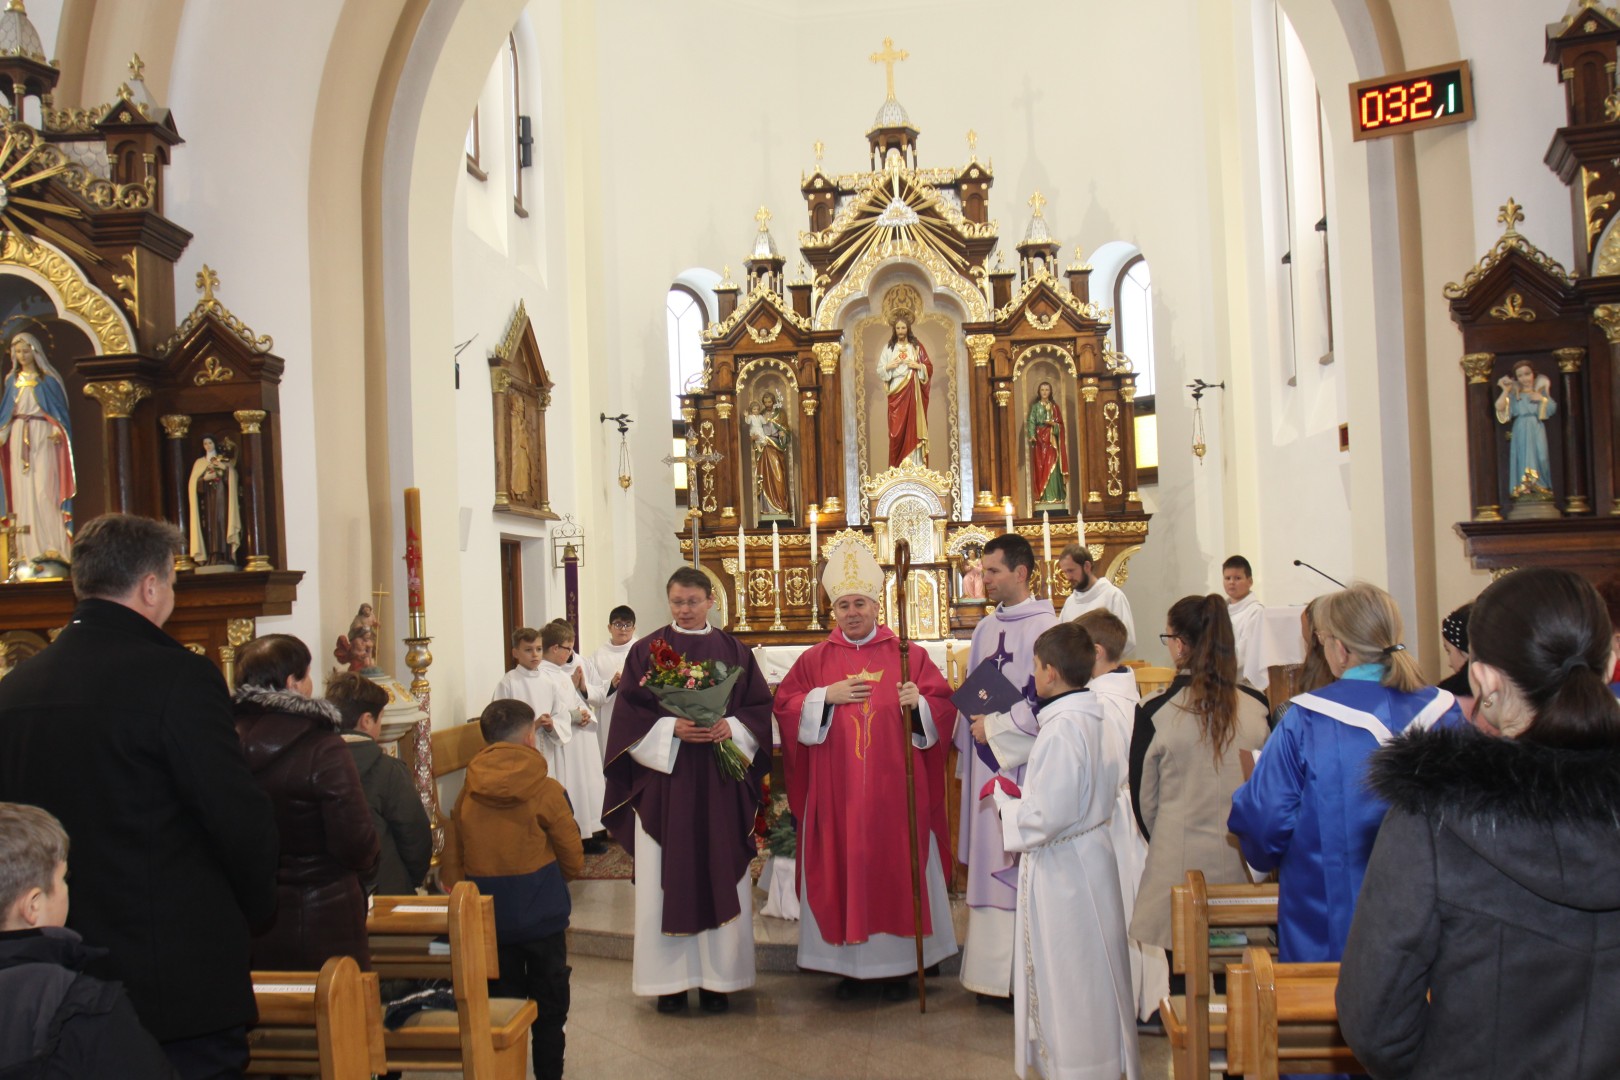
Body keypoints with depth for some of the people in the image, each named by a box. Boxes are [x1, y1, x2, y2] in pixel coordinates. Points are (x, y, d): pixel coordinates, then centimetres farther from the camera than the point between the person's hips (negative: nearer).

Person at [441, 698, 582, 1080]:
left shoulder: (466, 795, -4)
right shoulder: (546, 791, -12)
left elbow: (450, 867, 1)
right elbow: (573, 861, -4)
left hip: (488, 919, 3)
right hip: (543, 916, -3)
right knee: (549, 1006, 12)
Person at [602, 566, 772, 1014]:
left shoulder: (735, 652, 8)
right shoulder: (647, 651, 3)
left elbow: (759, 707, 7)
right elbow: (630, 712, -2)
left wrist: (732, 728, -12)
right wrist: (672, 728, -16)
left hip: (720, 784, 1)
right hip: (664, 779, -1)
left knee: (719, 874, 4)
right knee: (667, 877, 0)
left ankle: (717, 977, 14)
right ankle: (670, 978, 10)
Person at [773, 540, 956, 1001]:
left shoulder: (907, 655, 3)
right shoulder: (816, 659, 6)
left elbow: (943, 706, 1)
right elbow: (783, 707, 3)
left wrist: (918, 703, -20)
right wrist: (826, 697, -11)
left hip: (894, 789, -1)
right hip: (836, 790, 1)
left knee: (896, 866, 3)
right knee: (842, 867, 4)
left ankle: (897, 964, 15)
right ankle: (849, 962, 16)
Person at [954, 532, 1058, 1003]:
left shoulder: (1043, 628, -11)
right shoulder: (986, 628, 13)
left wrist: (994, 728, -13)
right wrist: (972, 731, 14)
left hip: (1025, 766, -8)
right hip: (986, 763, 8)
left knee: (1020, 861, -4)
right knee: (989, 862, 10)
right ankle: (992, 968, 19)